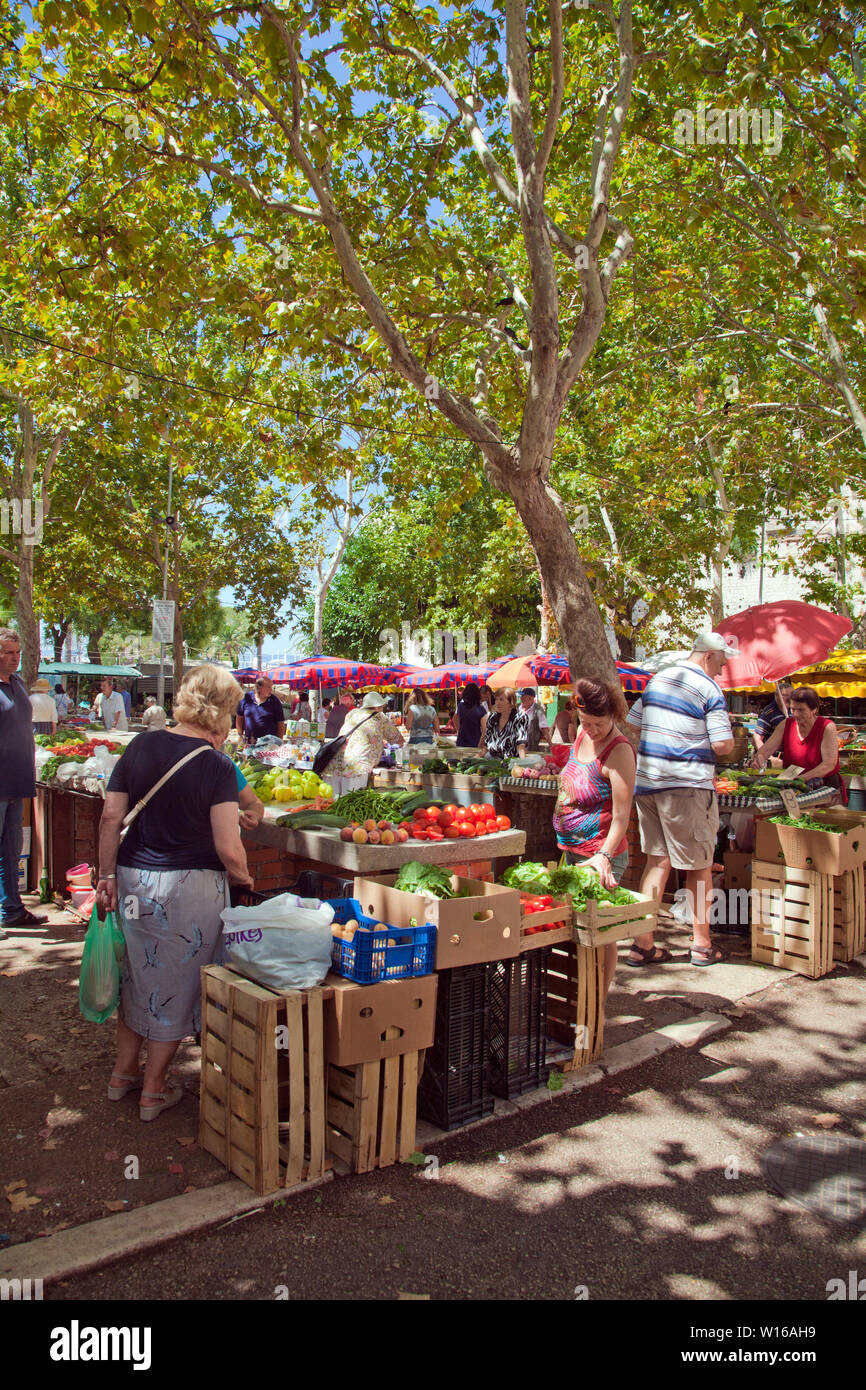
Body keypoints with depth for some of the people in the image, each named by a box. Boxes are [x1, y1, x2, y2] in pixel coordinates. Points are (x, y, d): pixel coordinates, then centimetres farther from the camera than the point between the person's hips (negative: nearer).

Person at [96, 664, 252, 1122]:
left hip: (134, 878, 5)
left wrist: (107, 874, 8)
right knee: (177, 983, 13)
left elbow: (111, 817, 0)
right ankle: (154, 1089, 26)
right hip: (190, 886, -5)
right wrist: (244, 880, 1)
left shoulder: (141, 746, -1)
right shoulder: (217, 766, -16)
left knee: (137, 975, 24)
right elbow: (228, 849, -18)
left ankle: (123, 1071, 39)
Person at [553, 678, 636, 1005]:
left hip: (601, 857, -8)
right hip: (573, 850, 9)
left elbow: (622, 815, -21)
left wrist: (604, 855, -32)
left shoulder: (619, 750, -18)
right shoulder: (582, 735, 5)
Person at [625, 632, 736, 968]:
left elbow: (632, 723, 17)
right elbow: (724, 744, -15)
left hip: (646, 781, 7)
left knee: (657, 860, 12)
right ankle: (702, 945, 19)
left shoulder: (658, 678, 12)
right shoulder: (709, 688, -9)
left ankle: (643, 944, 10)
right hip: (687, 785, -6)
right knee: (699, 865, 8)